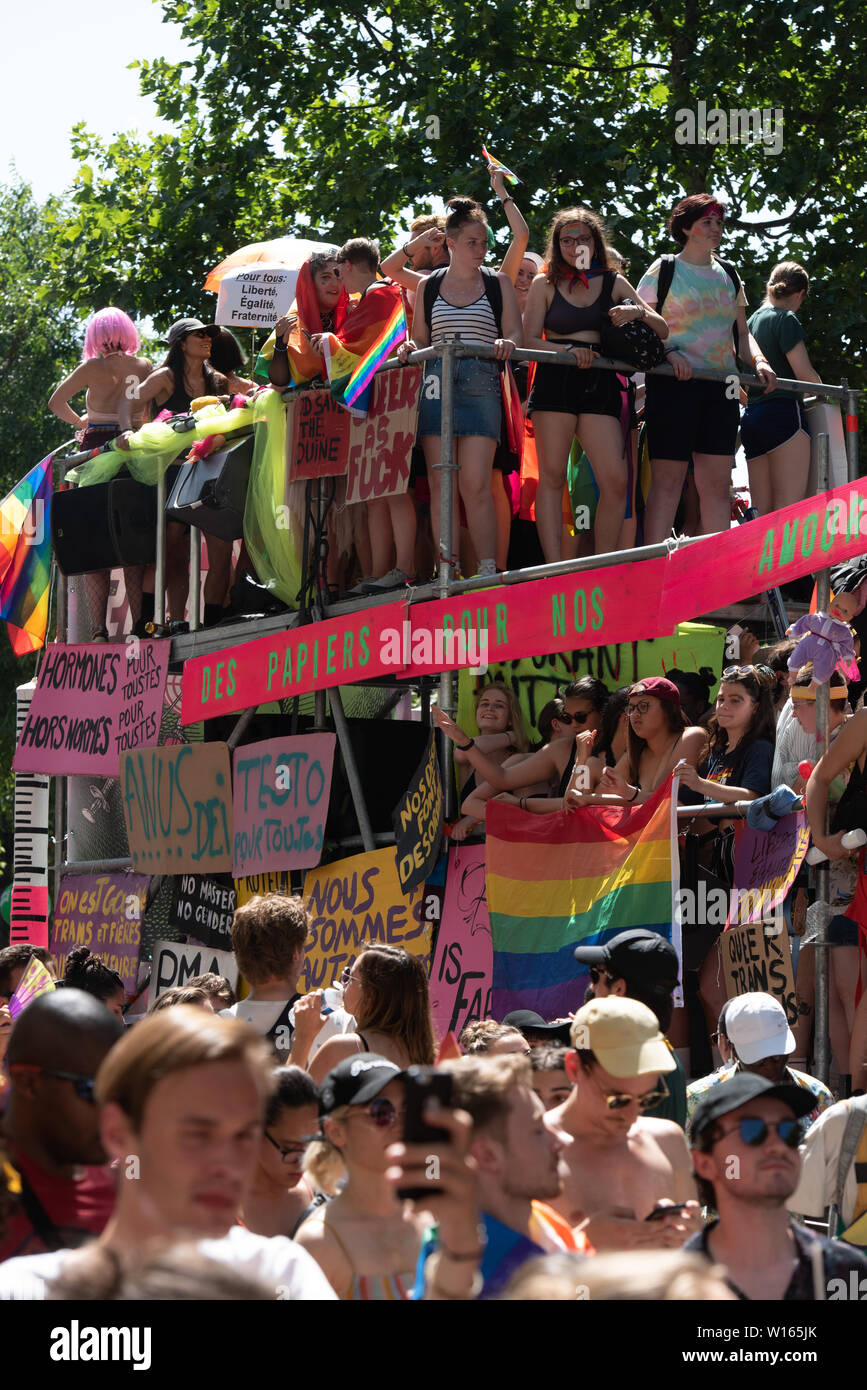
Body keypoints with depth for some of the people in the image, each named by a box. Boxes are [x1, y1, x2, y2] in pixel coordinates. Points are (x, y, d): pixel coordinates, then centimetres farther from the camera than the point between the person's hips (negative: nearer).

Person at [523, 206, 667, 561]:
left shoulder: (613, 283, 15)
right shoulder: (544, 285, 11)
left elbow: (662, 331, 14)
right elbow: (530, 341, 2)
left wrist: (639, 312, -7)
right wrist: (567, 350, -16)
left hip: (600, 384, 2)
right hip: (554, 381, -1)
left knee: (616, 481, -11)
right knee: (552, 476, -6)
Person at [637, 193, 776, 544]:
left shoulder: (728, 275, 18)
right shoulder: (663, 271, 2)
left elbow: (742, 332, 21)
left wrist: (759, 361, 2)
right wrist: (669, 353, -18)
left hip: (721, 387, 5)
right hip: (674, 384, -5)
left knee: (718, 482, 2)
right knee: (668, 480, -10)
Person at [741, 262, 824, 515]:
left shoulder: (752, 321, 17)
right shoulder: (786, 319, -5)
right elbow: (804, 373, -11)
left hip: (751, 417, 8)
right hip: (784, 413, -8)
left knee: (761, 511, 5)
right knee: (790, 507, -12)